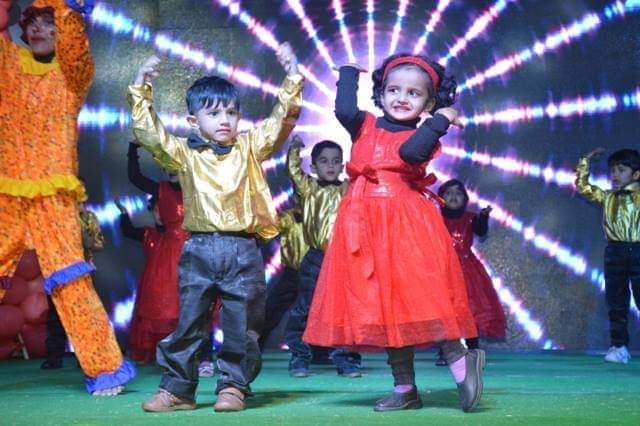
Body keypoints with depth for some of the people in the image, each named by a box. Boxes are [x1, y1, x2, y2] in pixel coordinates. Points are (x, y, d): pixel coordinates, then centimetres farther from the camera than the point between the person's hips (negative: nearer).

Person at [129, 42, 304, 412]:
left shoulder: (250, 147, 9)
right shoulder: (184, 154, 7)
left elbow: (283, 118, 5)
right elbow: (148, 132, -1)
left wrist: (292, 76, -3)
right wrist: (142, 89, -5)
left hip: (243, 252, 0)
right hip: (200, 250, 0)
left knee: (242, 326, 4)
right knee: (187, 323, 4)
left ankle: (233, 386, 15)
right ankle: (177, 388, 13)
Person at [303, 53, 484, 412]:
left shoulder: (423, 136, 3)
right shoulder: (365, 126, 13)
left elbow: (411, 153, -19)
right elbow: (344, 110, -8)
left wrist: (440, 120, -17)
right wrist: (350, 72, 6)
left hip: (407, 222, -4)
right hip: (367, 224, 4)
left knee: (417, 295, -16)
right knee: (385, 305, 6)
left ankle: (459, 360, -4)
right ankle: (405, 388, 13)